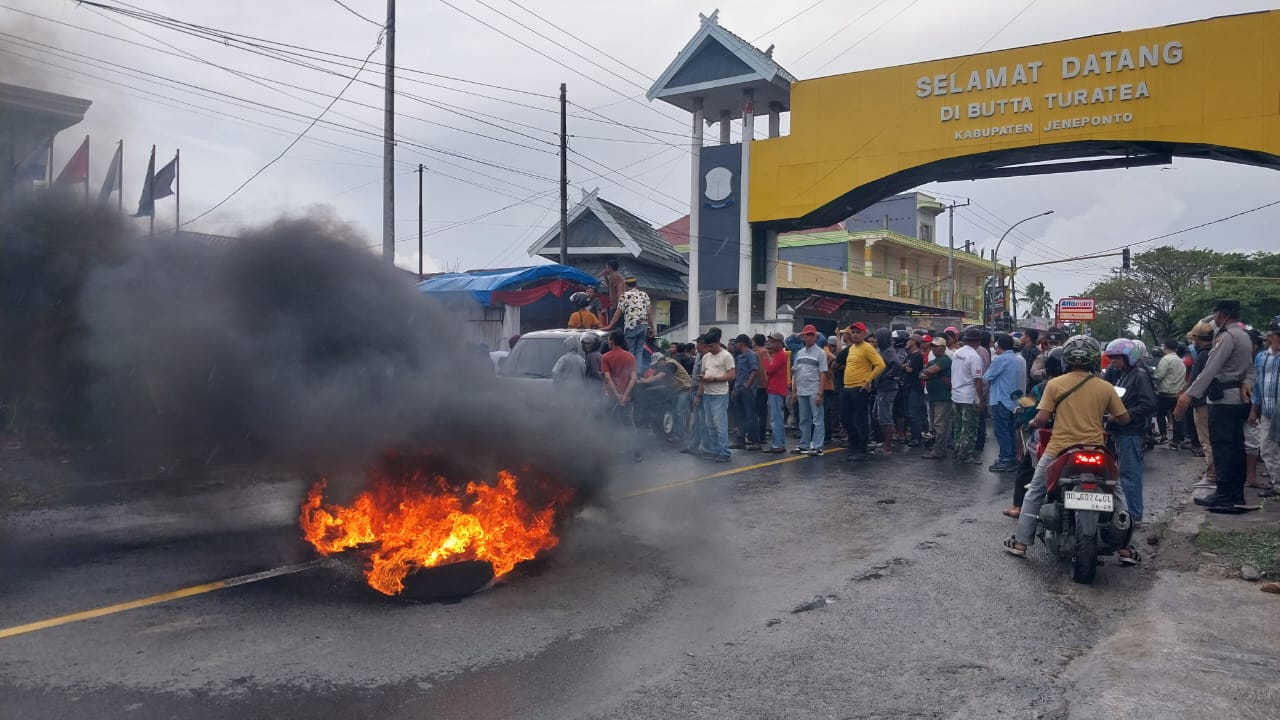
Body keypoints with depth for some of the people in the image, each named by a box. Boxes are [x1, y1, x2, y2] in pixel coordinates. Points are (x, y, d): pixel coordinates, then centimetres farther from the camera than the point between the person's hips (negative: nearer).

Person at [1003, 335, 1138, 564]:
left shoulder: (1055, 384, -6)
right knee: (1116, 492, 20)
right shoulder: (1105, 387, -1)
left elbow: (1042, 419, -10)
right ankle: (1124, 547, 18)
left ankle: (1020, 542, 15)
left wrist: (1033, 423, 12)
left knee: (1034, 493, 15)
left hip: (1060, 450, -1)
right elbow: (1124, 419, 5)